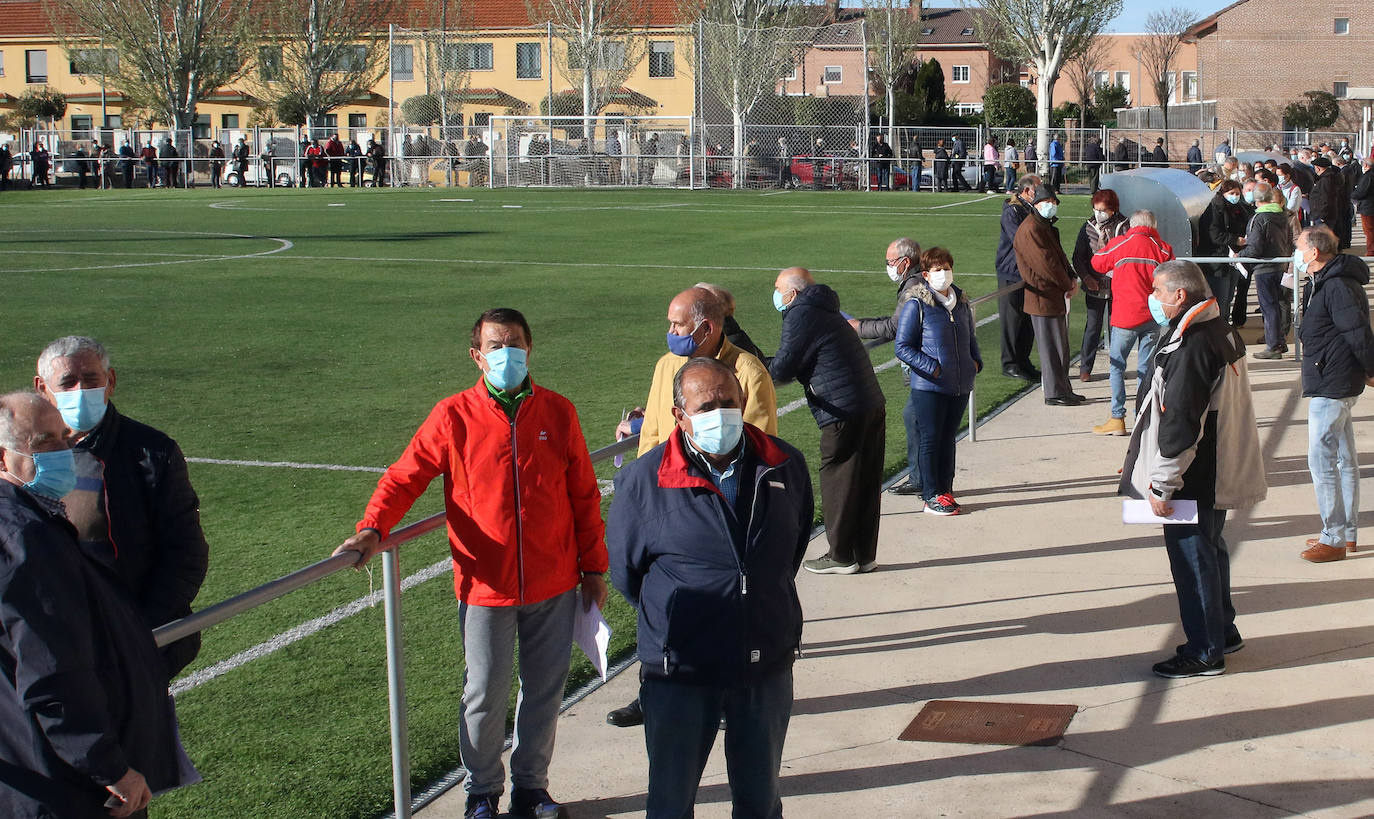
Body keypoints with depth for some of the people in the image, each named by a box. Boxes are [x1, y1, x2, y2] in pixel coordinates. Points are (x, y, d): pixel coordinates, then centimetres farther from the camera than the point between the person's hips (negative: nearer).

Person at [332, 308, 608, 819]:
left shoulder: (558, 413, 1)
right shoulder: (454, 417, -5)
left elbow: (584, 496, 7)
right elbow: (405, 477, -4)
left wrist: (593, 567, 8)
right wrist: (373, 529, -20)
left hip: (554, 585, 2)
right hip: (486, 587, -2)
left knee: (544, 690, 12)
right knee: (484, 695, 6)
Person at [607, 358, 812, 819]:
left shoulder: (785, 466, -2)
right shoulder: (642, 481, -12)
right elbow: (624, 568, 2)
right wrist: (670, 620, 8)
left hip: (768, 664, 3)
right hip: (678, 673, -2)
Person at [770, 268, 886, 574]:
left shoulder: (801, 316, -8)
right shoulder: (824, 311, 21)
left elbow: (781, 370, -8)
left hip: (845, 414, -9)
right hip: (873, 407, 9)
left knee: (838, 483, 2)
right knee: (866, 484, 12)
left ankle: (841, 557, 10)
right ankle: (864, 555, 20)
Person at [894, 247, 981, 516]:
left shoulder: (961, 302, 12)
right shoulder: (916, 305, -8)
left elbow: (970, 339, 25)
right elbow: (903, 347, -9)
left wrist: (976, 362, 8)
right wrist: (931, 367, -17)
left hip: (960, 386, 6)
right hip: (929, 387, -6)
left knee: (948, 438, 13)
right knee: (931, 440, 0)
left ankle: (946, 490, 21)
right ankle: (932, 497, 6)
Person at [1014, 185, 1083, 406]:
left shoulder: (1047, 226, 18)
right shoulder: (1031, 229, -16)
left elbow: (1059, 255, 21)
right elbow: (1045, 263, -19)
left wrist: (1071, 279, 3)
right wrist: (1067, 285, -9)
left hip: (1055, 296, 10)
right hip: (1044, 297, -10)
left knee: (1061, 346, 16)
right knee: (1052, 347, -4)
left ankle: (1063, 389, 24)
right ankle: (1055, 393, 3)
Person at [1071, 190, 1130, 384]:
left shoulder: (1124, 226, -1)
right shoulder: (1088, 228, 4)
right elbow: (1078, 257, 6)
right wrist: (1087, 278, -7)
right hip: (1095, 286, 0)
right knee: (1093, 327, 1)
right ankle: (1085, 368, 9)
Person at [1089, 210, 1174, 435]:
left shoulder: (1119, 245, -3)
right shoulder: (1163, 249, 0)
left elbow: (1098, 263, 13)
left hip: (1126, 315, -2)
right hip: (1153, 317, 3)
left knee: (1117, 365, 4)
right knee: (1146, 368, 8)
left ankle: (1117, 419, -1)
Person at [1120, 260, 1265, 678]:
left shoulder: (1189, 348, -24)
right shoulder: (1222, 331, 8)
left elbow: (1178, 423, -25)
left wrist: (1161, 485, -19)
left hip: (1194, 479, -10)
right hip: (1220, 472, 10)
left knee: (1192, 558, 1)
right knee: (1210, 548, 22)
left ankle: (1205, 652, 10)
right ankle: (1222, 631, 35)